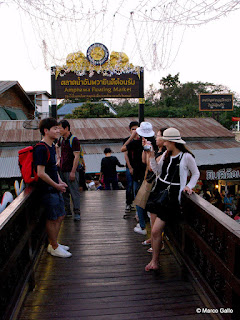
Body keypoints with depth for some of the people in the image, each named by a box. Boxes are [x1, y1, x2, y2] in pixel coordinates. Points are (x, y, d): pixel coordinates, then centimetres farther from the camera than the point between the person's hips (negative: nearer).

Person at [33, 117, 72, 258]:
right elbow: (41, 173, -22)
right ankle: (54, 248, 15)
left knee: (60, 216, 15)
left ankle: (53, 244, 29)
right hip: (48, 190, -10)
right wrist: (57, 185, -14)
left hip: (55, 188, 10)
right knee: (53, 219, 0)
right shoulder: (41, 149, -18)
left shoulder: (52, 147, 12)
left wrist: (60, 182, 9)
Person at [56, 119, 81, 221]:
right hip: (62, 170, 8)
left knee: (74, 192, -5)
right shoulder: (61, 139, 10)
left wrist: (73, 172, -20)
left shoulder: (74, 140, -12)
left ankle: (77, 213, 0)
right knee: (64, 192, 13)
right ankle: (67, 211, 24)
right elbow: (57, 146, 35)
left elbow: (76, 157, -17)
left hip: (71, 171, -8)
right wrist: (58, 158, 23)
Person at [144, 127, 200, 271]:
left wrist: (189, 186, -9)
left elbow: (196, 173, 4)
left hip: (172, 196, -7)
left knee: (156, 231, -11)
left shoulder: (186, 157, -9)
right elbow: (158, 171, 13)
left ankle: (155, 261, 6)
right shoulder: (166, 154, 9)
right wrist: (152, 157, 3)